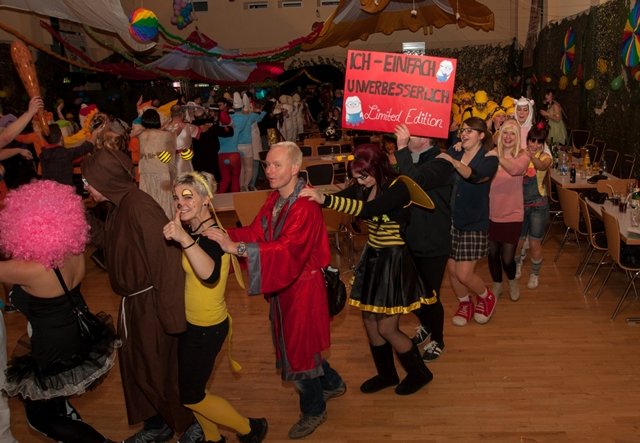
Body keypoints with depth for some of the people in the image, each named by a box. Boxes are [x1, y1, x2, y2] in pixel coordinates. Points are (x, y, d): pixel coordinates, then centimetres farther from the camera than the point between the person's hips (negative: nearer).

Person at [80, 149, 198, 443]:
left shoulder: (139, 207, -24)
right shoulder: (118, 206, 5)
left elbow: (164, 259, -26)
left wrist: (170, 313, -24)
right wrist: (125, 296, 16)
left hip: (151, 304, -9)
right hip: (133, 303, 9)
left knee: (159, 369, 7)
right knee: (136, 366, 20)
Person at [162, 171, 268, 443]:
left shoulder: (212, 236, -24)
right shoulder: (194, 231, 3)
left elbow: (210, 274, -45)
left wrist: (184, 239, -56)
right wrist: (177, 235, -3)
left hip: (206, 329, -8)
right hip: (191, 324, 9)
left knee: (190, 395, 6)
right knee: (188, 385, 21)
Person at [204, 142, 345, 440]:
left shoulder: (305, 207, -25)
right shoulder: (274, 200, 3)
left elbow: (288, 250, -37)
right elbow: (256, 233, 0)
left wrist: (236, 247, -44)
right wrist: (226, 235, -18)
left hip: (302, 286, -8)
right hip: (282, 286, 8)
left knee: (298, 347, 7)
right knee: (294, 341, 22)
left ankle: (313, 410, 32)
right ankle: (332, 383, 47)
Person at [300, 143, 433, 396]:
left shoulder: (398, 189, -22)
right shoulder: (363, 186, 1)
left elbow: (367, 210, -38)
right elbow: (340, 198, -8)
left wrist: (324, 200, -47)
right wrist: (314, 197, -29)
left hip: (394, 259, -7)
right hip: (372, 256, 8)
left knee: (387, 328, 0)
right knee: (369, 320, 13)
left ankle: (419, 373, 25)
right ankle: (387, 374, 34)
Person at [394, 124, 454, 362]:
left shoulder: (440, 161, -17)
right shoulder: (409, 157, 5)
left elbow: (414, 181, -35)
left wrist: (401, 148, -30)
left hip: (433, 244, -7)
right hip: (409, 239, 7)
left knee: (430, 296, 6)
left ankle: (437, 340, 32)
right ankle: (426, 326, 47)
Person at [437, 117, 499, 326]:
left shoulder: (489, 159, -8)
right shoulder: (453, 152, 4)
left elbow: (475, 175, -30)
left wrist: (453, 161, -44)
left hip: (473, 223, -4)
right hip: (450, 219, 4)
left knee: (464, 274, -3)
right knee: (451, 269, 10)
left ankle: (487, 297, 28)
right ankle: (465, 304, 36)